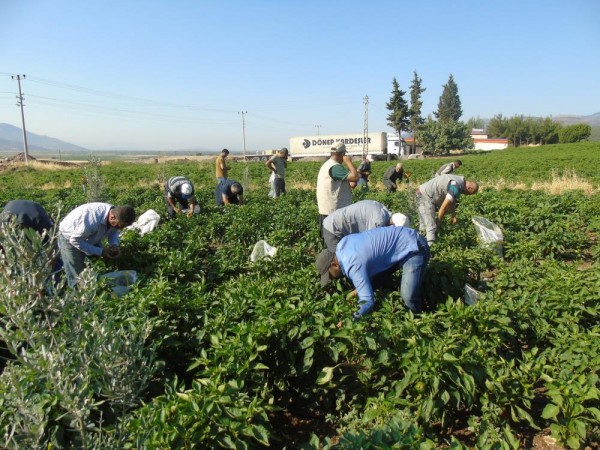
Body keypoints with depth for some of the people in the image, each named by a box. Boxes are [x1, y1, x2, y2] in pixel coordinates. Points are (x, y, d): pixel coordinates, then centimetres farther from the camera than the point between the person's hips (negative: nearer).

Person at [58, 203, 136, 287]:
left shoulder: (116, 214, -21)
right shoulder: (92, 220, -43)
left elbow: (114, 232, -1)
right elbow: (75, 240, -32)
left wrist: (115, 245, -21)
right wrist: (100, 252, -31)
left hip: (90, 237, 7)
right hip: (69, 238, -6)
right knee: (77, 277, -5)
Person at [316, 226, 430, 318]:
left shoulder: (353, 266, -28)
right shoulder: (342, 244, 0)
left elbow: (368, 301, -29)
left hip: (414, 248, -10)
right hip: (402, 239, 10)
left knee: (408, 296, -20)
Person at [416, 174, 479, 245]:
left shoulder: (459, 180, 8)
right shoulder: (456, 187, -23)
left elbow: (452, 201, 16)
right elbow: (444, 206, -21)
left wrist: (453, 216, 12)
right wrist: (438, 220, -8)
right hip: (425, 197, -11)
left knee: (424, 226, 18)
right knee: (431, 227, -15)